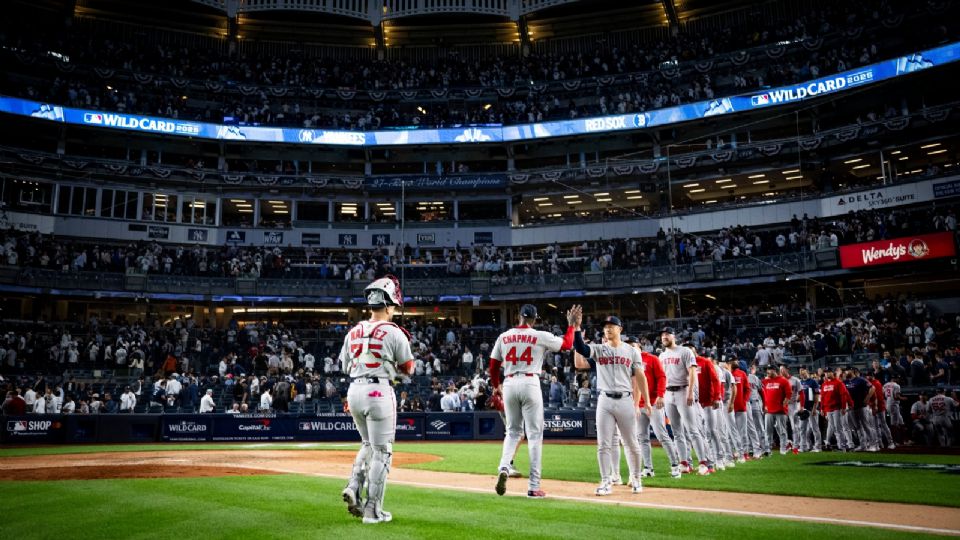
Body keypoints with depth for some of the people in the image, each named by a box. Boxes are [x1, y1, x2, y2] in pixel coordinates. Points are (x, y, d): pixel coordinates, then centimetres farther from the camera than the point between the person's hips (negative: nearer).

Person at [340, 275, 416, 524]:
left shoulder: (353, 332, 7)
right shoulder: (394, 333, -8)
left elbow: (345, 366, 17)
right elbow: (408, 368, 1)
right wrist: (404, 345, 14)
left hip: (354, 391, 6)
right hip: (379, 392, -6)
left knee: (368, 445, 26)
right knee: (381, 452, 4)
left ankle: (354, 487, 8)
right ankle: (373, 510, 8)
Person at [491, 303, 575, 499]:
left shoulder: (504, 337, 7)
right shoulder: (541, 336, -2)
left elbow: (493, 365, 11)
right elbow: (567, 344, 8)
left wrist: (495, 386, 26)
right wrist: (571, 325, 22)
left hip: (509, 384, 3)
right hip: (530, 384, -3)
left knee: (513, 431, 19)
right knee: (534, 434, 3)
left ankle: (504, 467, -5)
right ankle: (534, 486, 3)